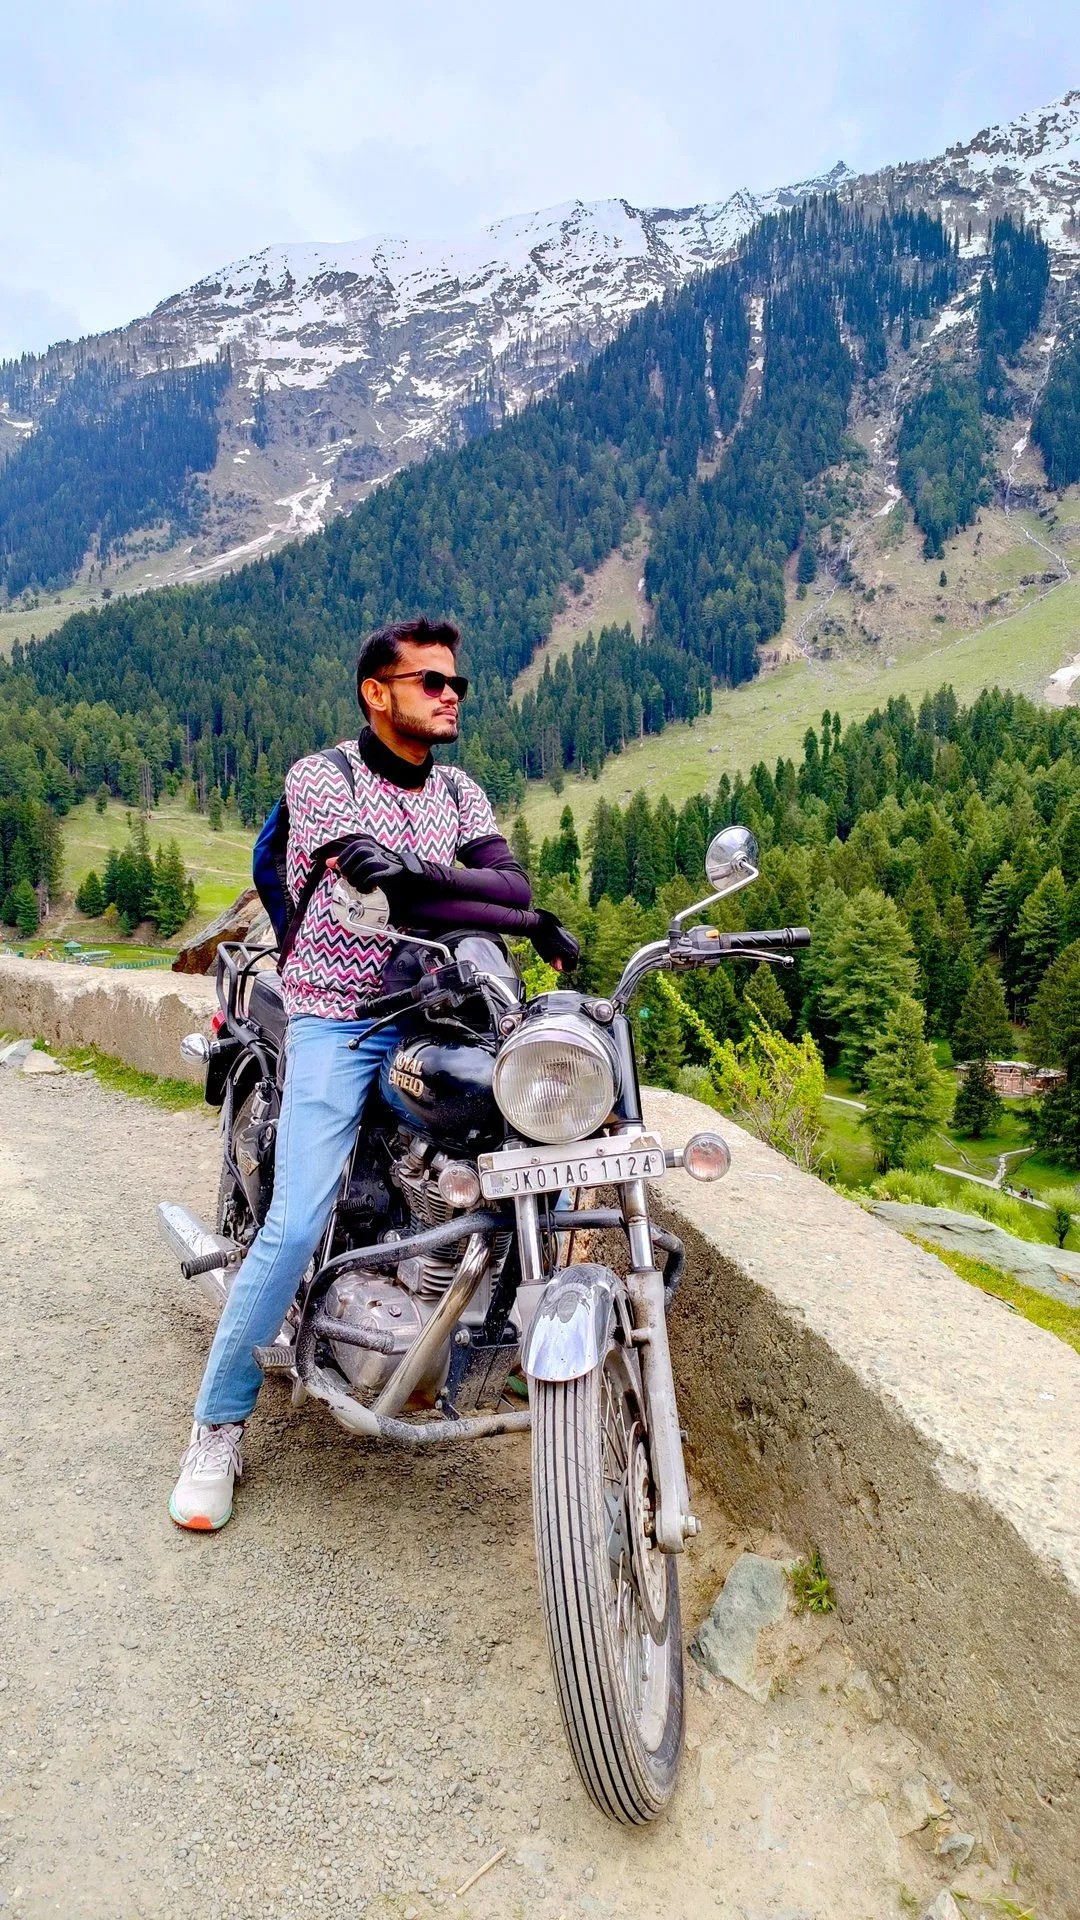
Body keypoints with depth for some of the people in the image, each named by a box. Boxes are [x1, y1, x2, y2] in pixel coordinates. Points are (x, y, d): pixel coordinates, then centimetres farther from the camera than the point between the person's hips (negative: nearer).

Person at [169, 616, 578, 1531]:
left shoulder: (460, 793, 12)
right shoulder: (320, 777, -6)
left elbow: (513, 883, -5)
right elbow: (396, 897, -20)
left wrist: (426, 872, -25)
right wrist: (529, 922, -18)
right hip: (339, 1017, -5)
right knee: (296, 1225, -14)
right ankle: (219, 1425, 8)